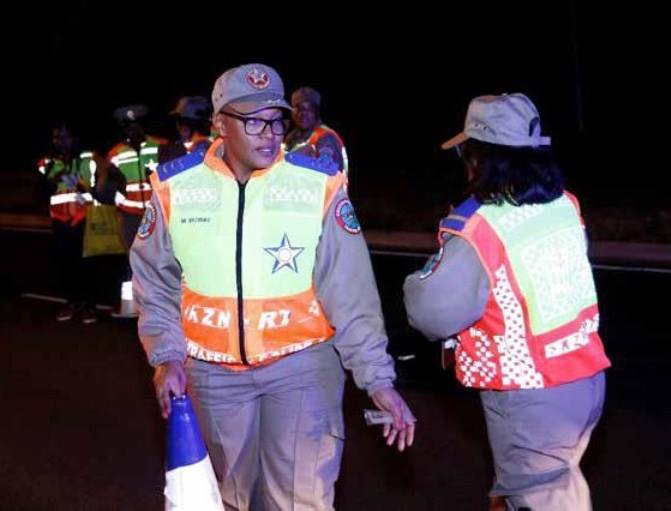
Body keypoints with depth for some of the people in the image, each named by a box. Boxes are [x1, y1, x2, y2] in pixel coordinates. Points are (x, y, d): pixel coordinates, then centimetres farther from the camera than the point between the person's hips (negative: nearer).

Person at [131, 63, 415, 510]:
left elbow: (350, 292, -11)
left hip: (303, 361, -2)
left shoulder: (320, 185, -12)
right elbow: (156, 284, 5)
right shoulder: (175, 187, -7)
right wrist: (167, 355, -5)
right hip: (214, 370, 2)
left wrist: (376, 376, -14)